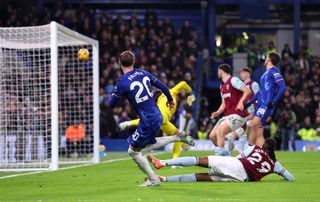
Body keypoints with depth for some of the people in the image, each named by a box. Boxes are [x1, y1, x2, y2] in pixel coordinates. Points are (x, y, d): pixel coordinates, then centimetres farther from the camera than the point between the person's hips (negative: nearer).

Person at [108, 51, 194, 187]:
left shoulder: (122, 82, -16)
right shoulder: (143, 73, 3)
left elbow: (111, 104, -6)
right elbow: (162, 86, 11)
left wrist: (114, 94, 16)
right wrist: (170, 100, 30)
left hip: (148, 121, -7)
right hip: (157, 116, 7)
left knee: (133, 151, 8)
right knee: (148, 144, 30)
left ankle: (153, 180, 12)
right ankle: (178, 137, 22)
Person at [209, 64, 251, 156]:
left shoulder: (233, 80, -8)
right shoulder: (222, 86, 19)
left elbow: (247, 91, -18)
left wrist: (241, 101, -33)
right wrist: (218, 112, 4)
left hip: (238, 115, -9)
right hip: (227, 115, 9)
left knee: (220, 131, -28)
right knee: (212, 136, 3)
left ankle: (219, 153, -28)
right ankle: (225, 155, 15)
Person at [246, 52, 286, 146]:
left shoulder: (274, 72, -5)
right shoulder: (266, 73, 23)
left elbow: (282, 87, -17)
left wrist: (274, 101, -23)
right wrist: (249, 103, 26)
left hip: (267, 105, -9)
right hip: (260, 104, 9)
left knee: (255, 124, -26)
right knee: (259, 133, 3)